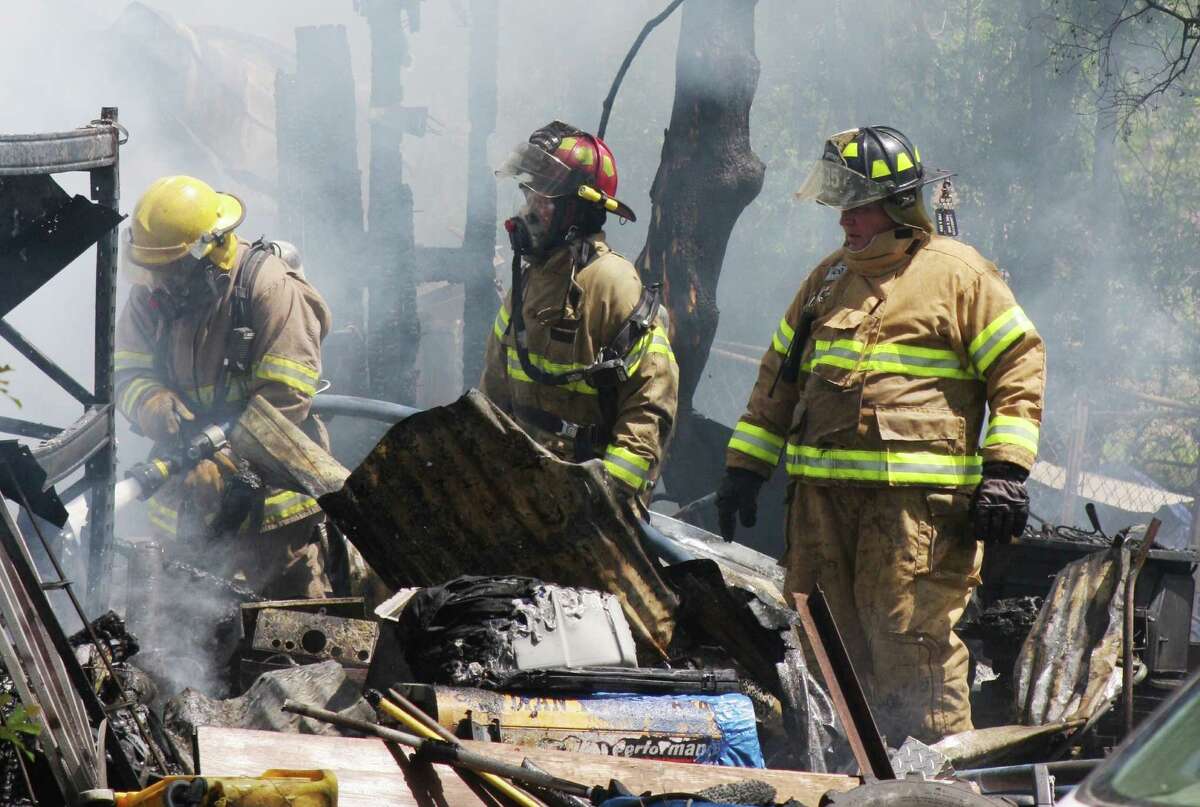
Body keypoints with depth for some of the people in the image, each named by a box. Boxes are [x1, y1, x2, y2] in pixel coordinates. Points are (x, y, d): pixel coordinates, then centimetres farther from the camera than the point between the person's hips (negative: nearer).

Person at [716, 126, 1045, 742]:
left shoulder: (958, 274, 0)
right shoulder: (830, 279, 19)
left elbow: (1019, 368, -2)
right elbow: (779, 375, 25)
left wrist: (1006, 471, -10)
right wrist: (744, 466, 19)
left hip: (915, 500, -7)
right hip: (821, 494, 7)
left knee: (912, 642, -11)